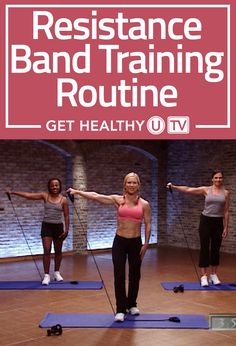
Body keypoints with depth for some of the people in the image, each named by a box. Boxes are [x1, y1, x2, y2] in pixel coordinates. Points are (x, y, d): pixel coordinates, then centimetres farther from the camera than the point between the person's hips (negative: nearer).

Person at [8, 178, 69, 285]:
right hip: (46, 226, 0)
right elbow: (28, 195, -9)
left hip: (58, 226, 0)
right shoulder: (45, 196, -2)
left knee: (58, 251, 11)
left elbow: (66, 216, 0)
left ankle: (57, 272, 29)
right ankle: (46, 275, -1)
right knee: (46, 250, -7)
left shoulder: (63, 200, -3)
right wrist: (13, 192, -17)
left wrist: (66, 229, -5)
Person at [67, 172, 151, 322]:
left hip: (136, 242, 1)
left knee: (134, 275, 12)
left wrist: (146, 244, -4)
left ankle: (132, 305, 32)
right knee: (119, 276, -3)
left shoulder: (144, 204, -2)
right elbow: (96, 196, -10)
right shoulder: (118, 200, -2)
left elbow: (148, 225, 1)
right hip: (119, 241, -1)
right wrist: (77, 191, -18)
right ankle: (121, 309, 7)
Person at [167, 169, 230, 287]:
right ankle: (204, 276, 4)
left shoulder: (225, 193, 2)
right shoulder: (206, 190, -2)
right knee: (204, 249, -1)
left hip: (218, 223, 2)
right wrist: (173, 187, -20)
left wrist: (226, 227, 1)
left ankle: (213, 275, 22)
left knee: (215, 249, 9)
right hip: (205, 221, -2)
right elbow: (188, 189, -9)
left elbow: (226, 211, 4)